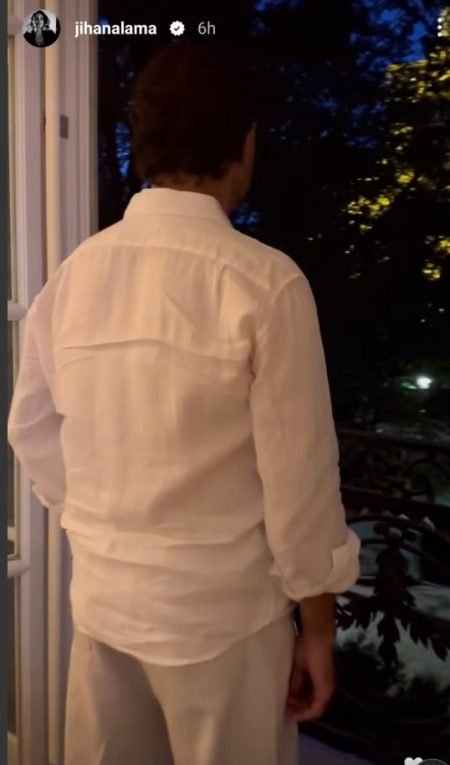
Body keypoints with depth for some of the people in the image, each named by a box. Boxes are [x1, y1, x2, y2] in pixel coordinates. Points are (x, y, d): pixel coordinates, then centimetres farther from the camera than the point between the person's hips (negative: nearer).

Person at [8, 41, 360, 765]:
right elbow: (298, 473, -14)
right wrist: (318, 624, -1)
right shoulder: (266, 281, -18)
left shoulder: (75, 272, -3)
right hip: (221, 607, -4)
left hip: (101, 593, 5)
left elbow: (31, 431, 5)